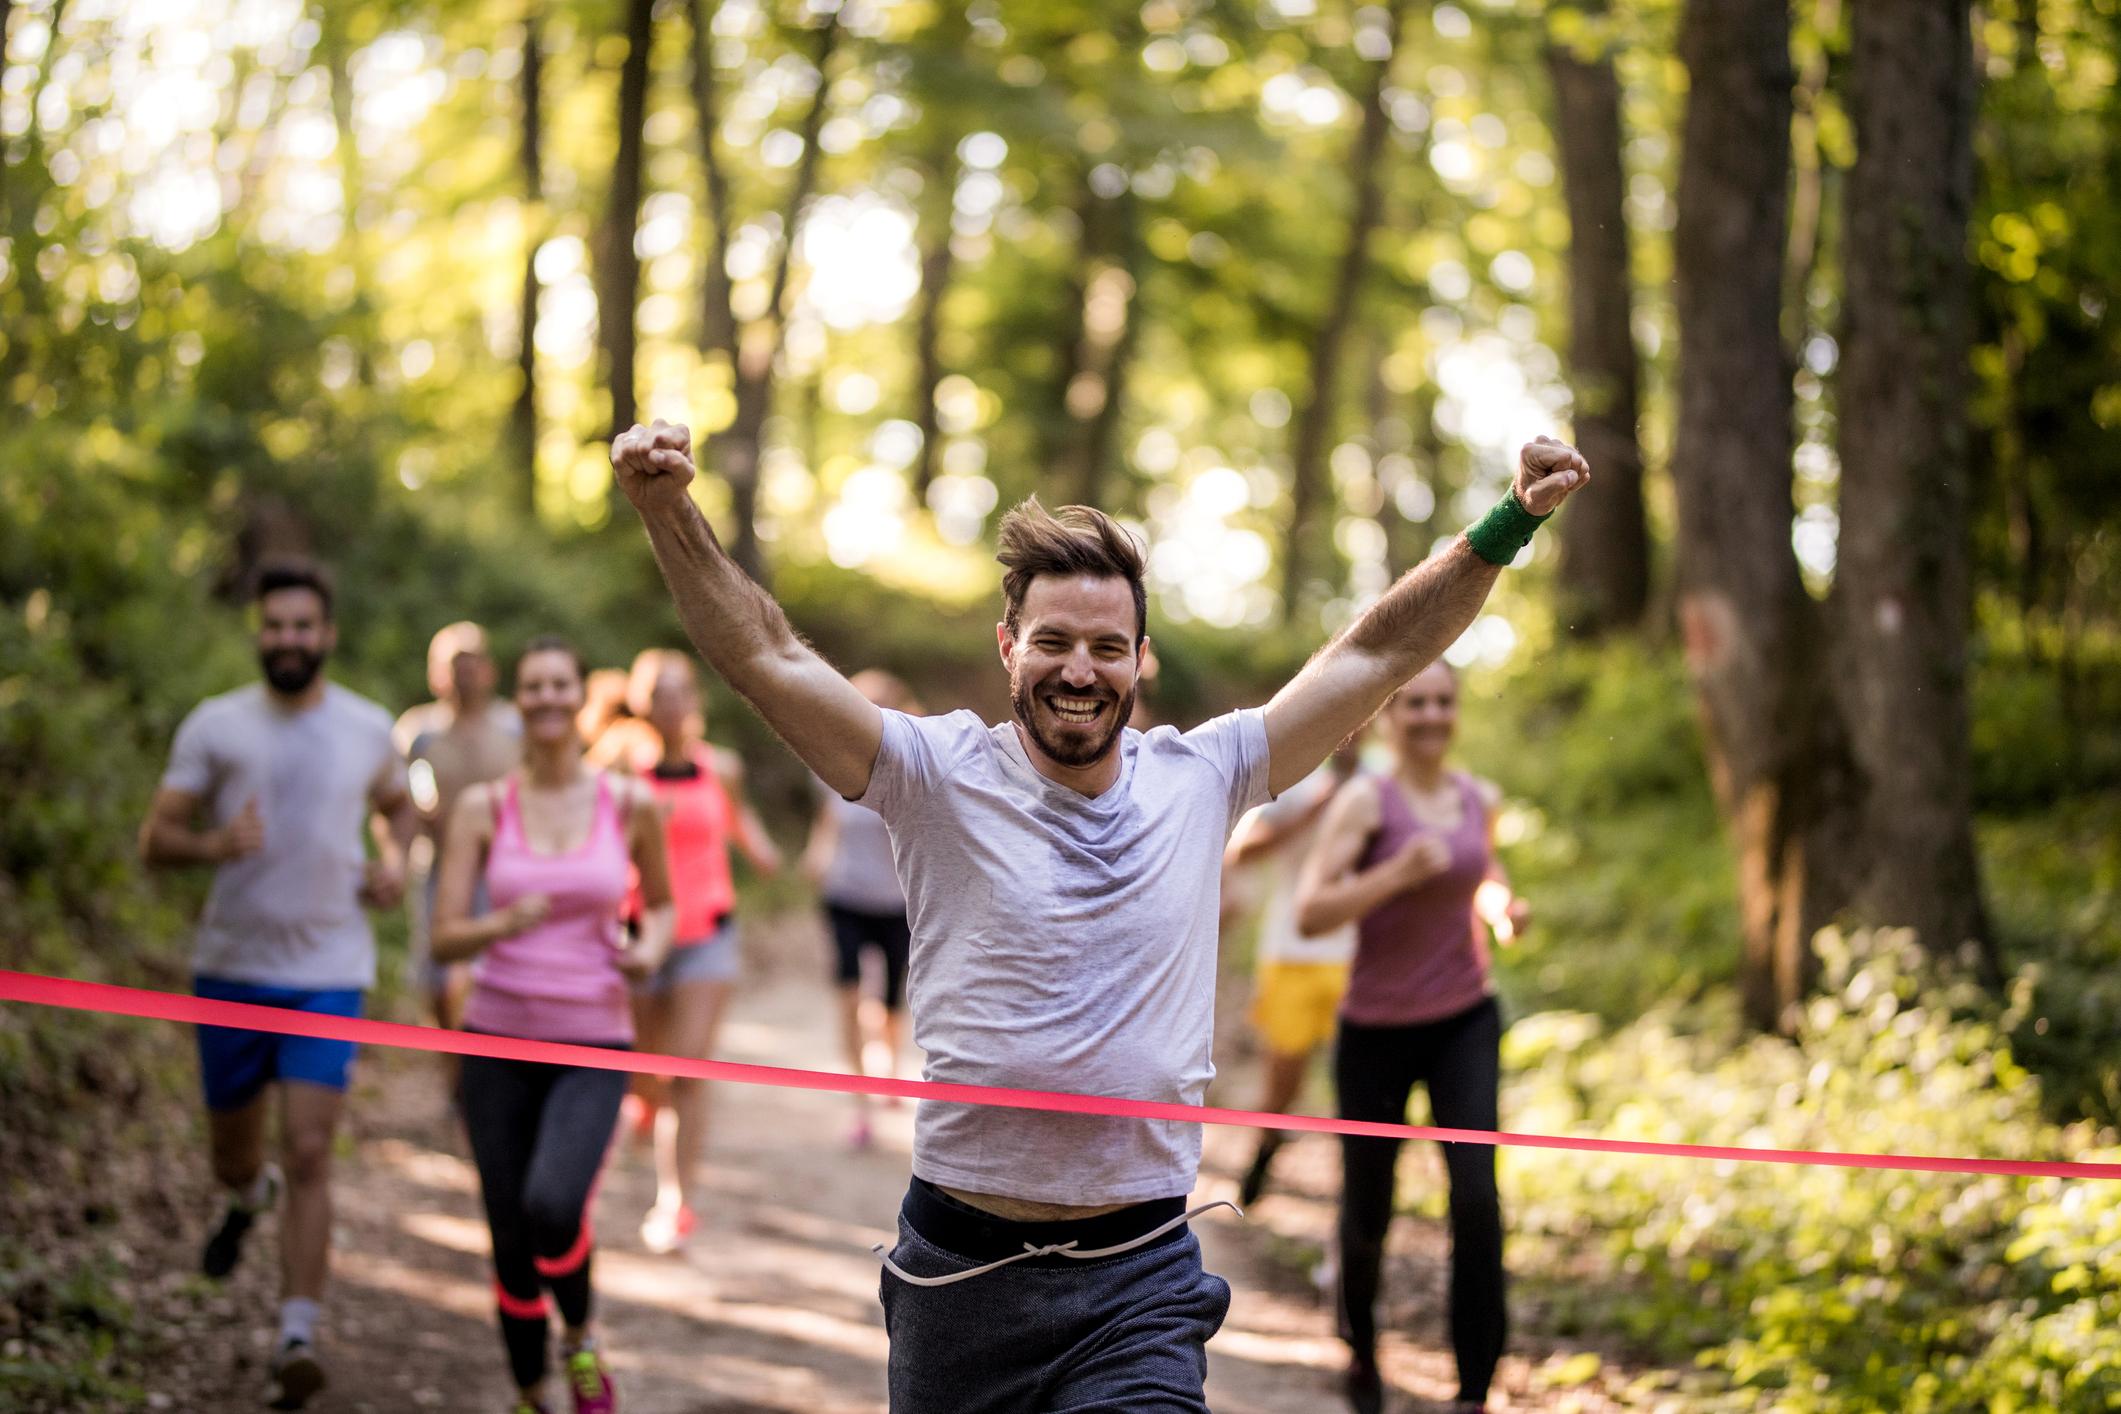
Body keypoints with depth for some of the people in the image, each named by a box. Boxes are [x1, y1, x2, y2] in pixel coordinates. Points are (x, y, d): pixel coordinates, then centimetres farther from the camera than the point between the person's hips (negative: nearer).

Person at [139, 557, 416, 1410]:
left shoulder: (368, 727, 3)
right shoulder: (215, 726, -3)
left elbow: (397, 805, 23)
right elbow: (154, 839, -3)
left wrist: (395, 860, 1)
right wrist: (213, 844, -25)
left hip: (329, 971, -1)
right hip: (232, 966, 1)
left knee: (308, 1154, -13)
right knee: (231, 1153, 15)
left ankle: (297, 1339, -12)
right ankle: (249, 1198, 53)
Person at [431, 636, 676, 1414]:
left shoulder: (631, 805, 0)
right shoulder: (483, 807, 0)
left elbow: (661, 903, 18)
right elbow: (444, 939, -4)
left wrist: (651, 947, -4)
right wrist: (503, 925, -24)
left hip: (593, 1044, -1)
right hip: (498, 1037, 1)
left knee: (552, 1208, -26)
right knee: (510, 1240, 4)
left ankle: (580, 1339, 5)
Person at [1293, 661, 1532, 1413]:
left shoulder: (1479, 799, 3)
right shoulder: (1365, 800, -12)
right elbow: (1310, 913, -20)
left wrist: (1503, 906, 2)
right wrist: (1399, 872, -30)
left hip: (1465, 1020, 3)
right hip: (1377, 1031, -3)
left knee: (1476, 1195, -16)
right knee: (1367, 1214, 11)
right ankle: (1361, 1348, 42)